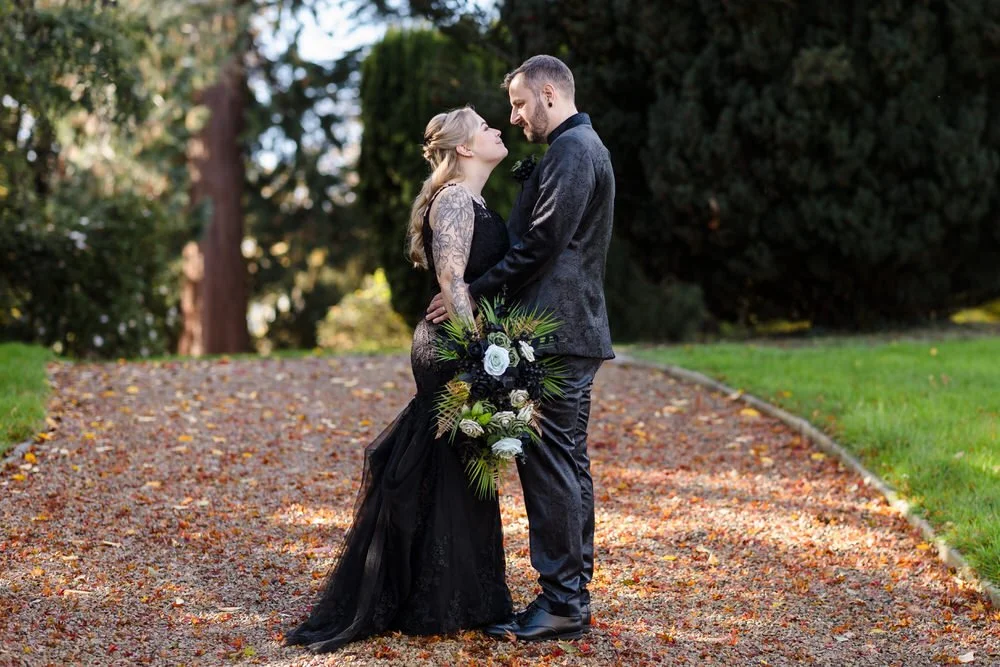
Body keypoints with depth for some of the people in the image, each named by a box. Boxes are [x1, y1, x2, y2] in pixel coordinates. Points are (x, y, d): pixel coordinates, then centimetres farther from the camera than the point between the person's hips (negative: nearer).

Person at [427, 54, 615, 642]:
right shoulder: (580, 147, 21)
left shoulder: (572, 150, -12)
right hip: (573, 330, 11)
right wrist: (482, 291, 18)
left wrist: (471, 294, -12)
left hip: (556, 334, -11)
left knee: (550, 467, -8)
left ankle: (562, 605, -4)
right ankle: (573, 592, 20)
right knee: (567, 465, 13)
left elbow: (539, 246, -19)